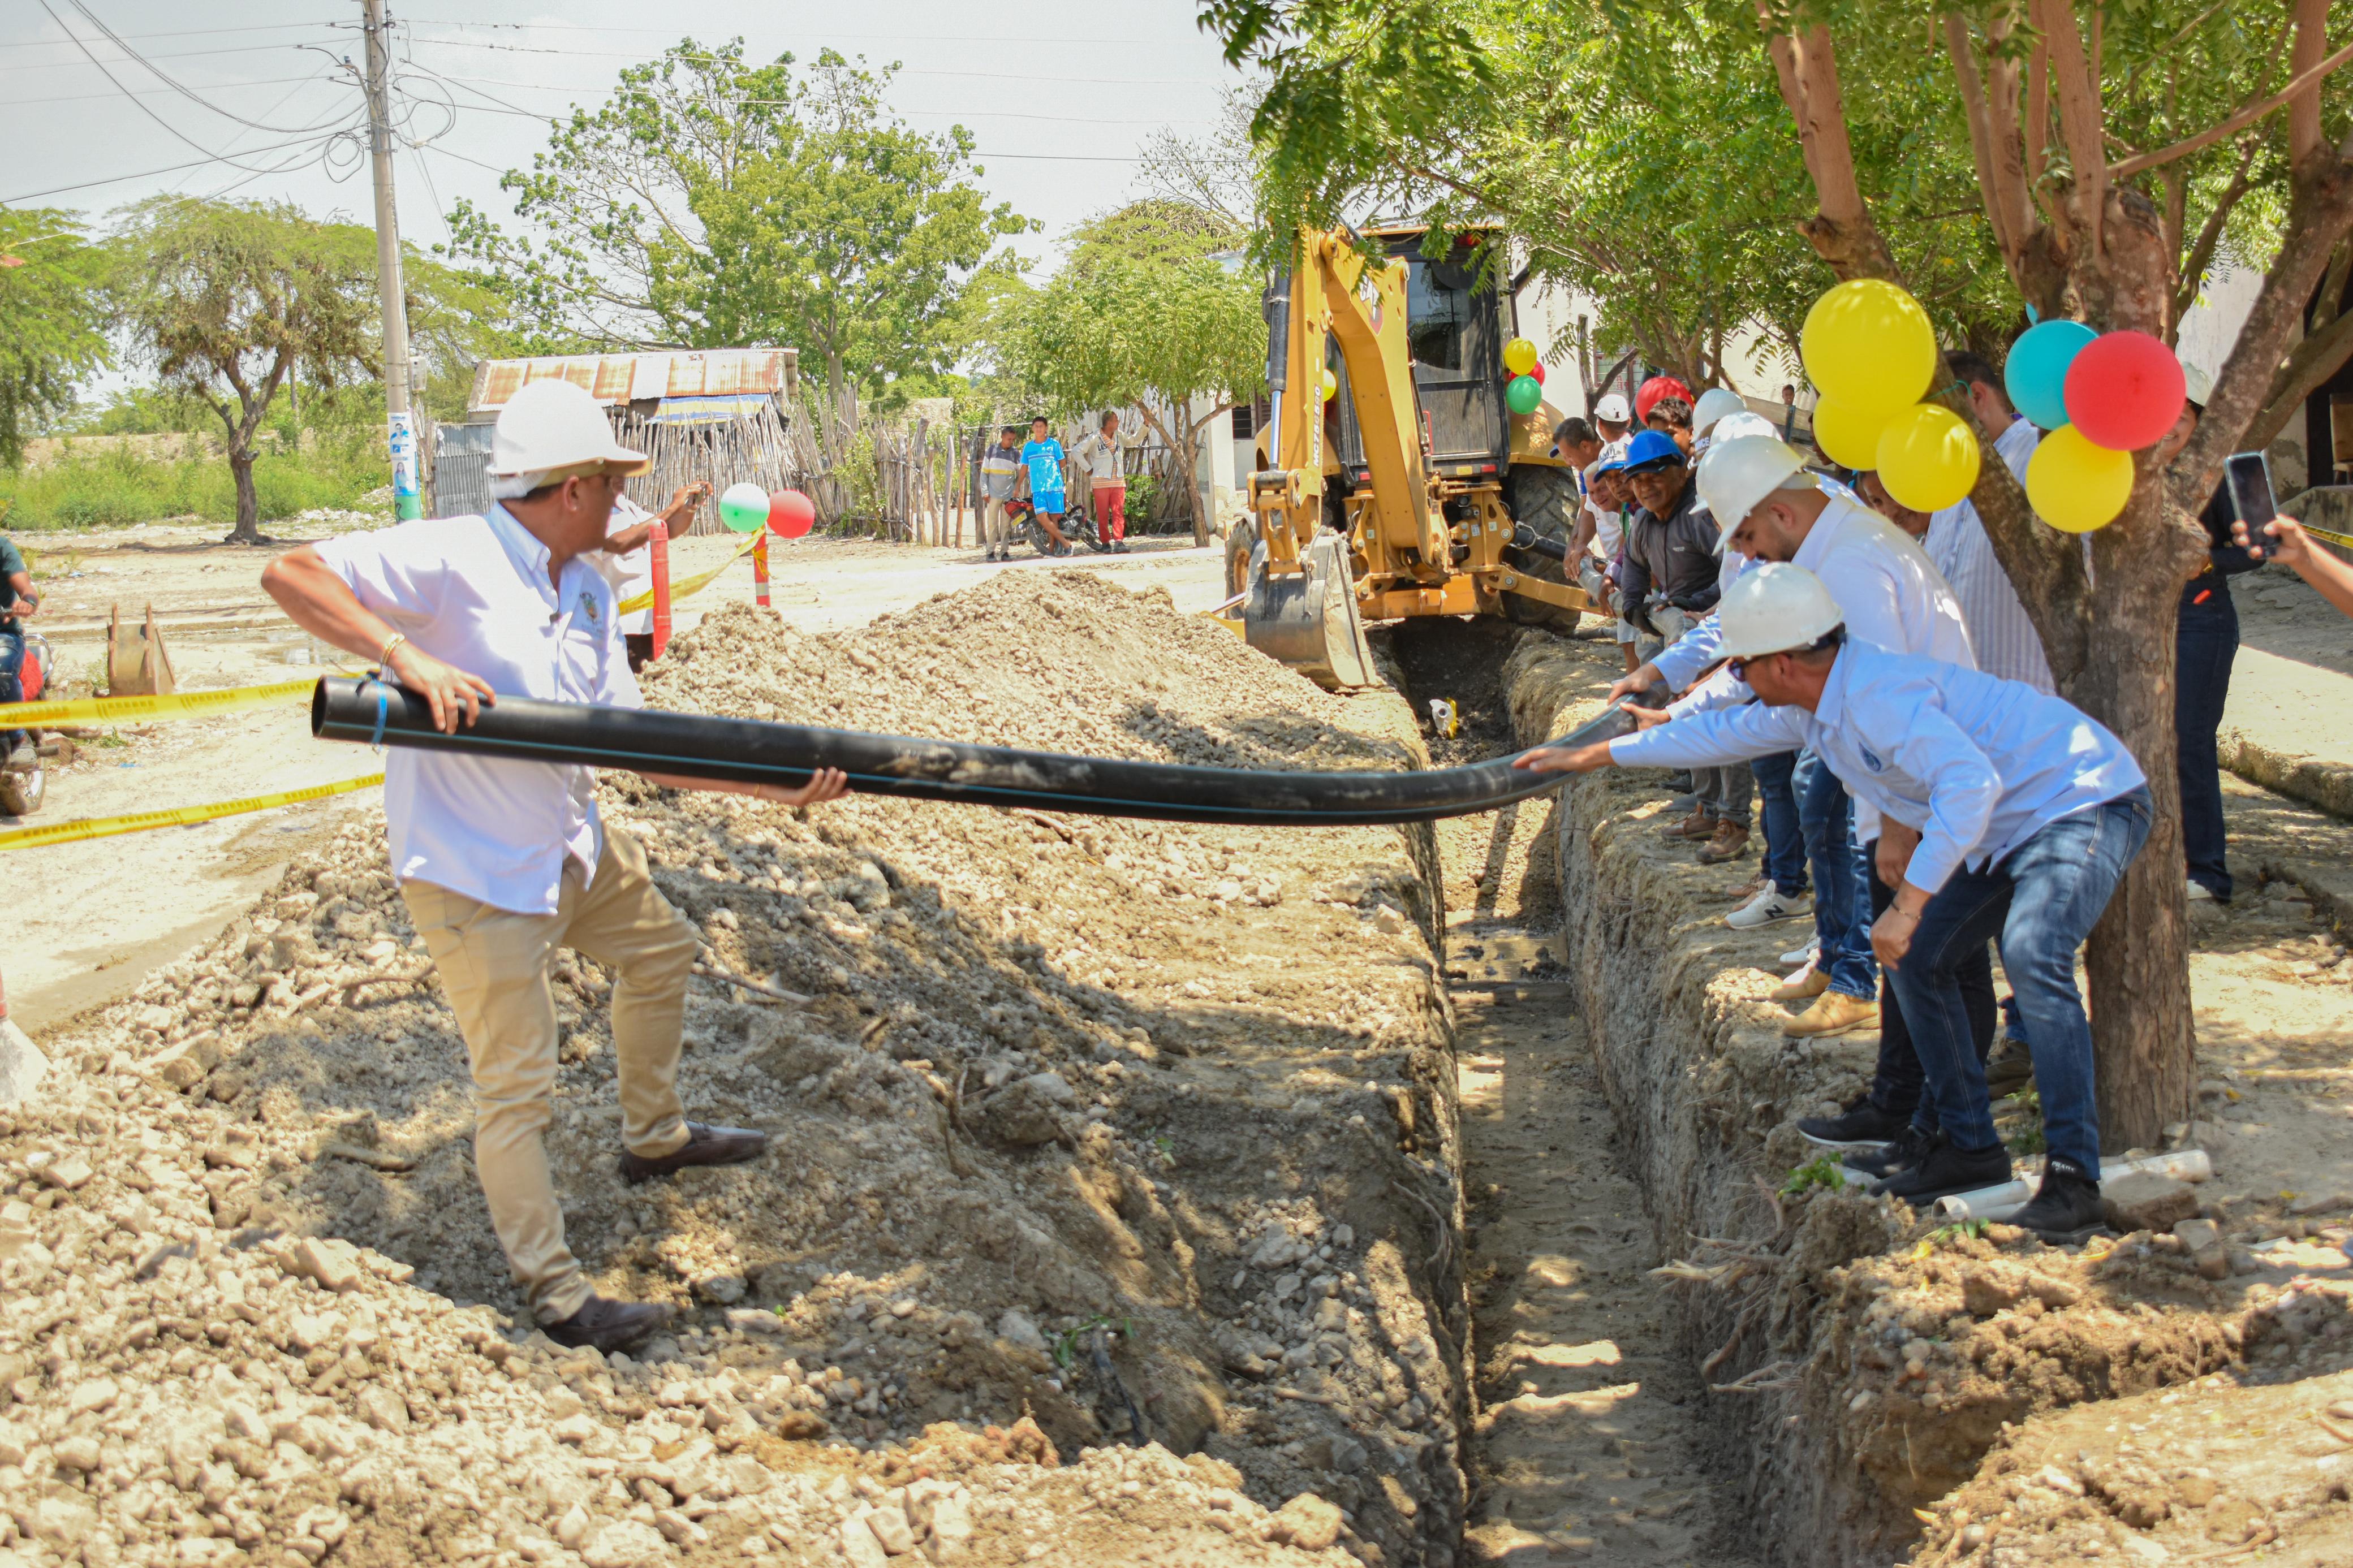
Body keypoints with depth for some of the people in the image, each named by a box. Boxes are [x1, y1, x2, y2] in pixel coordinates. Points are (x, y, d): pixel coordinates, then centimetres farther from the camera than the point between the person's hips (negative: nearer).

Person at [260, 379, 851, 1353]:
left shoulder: (588, 593, 4)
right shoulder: (451, 560, -20)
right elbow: (291, 574, -23)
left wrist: (775, 784, -5)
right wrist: (406, 654, -34)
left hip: (570, 844, 9)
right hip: (473, 869, -9)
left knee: (660, 947, 27)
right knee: (516, 1086, -2)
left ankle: (654, 1135, 48)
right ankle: (555, 1297, 10)